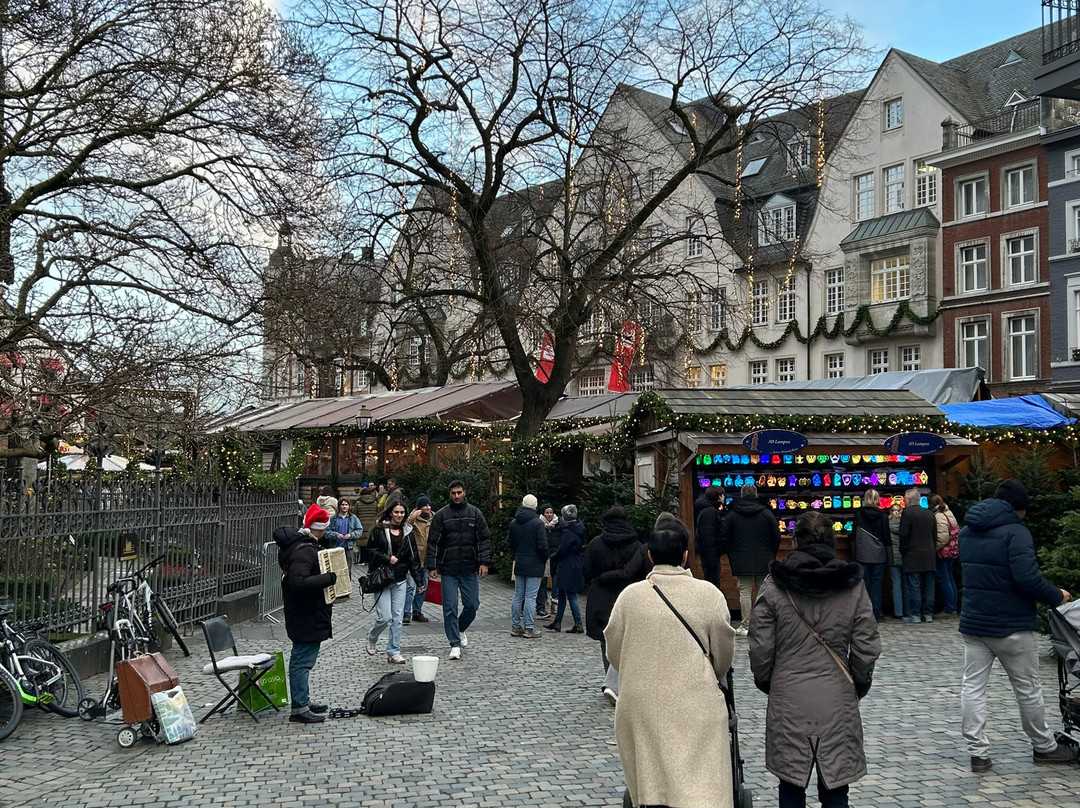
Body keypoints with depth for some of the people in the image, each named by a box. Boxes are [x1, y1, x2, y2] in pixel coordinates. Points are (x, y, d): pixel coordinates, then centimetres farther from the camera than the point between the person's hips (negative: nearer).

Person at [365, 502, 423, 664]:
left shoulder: (407, 532, 10)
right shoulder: (379, 530, -3)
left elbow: (413, 558, 12)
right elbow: (371, 550, -4)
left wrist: (418, 580, 7)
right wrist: (387, 558, -16)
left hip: (400, 581, 4)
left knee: (397, 618, 1)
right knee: (384, 617, -9)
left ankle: (394, 652, 10)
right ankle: (371, 640, 21)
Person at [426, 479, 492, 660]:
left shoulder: (475, 513, 4)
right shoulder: (441, 515, 0)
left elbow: (484, 539, 4)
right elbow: (433, 542, 2)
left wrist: (484, 562, -6)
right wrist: (432, 567, -3)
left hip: (470, 570, 1)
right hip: (448, 570, -1)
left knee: (472, 605, 5)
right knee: (450, 608, -2)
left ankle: (460, 630, 33)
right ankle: (455, 644, 6)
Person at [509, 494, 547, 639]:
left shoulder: (513, 523, 6)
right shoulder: (538, 523, -13)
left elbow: (510, 543, 14)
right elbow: (542, 545, -15)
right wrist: (545, 559, 2)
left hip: (519, 565, 6)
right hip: (534, 565, -6)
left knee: (518, 596, 12)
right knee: (530, 597, -4)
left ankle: (516, 626, 16)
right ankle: (529, 628, -2)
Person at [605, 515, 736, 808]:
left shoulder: (630, 595, -3)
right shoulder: (709, 594, -5)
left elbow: (614, 651, 8)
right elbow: (723, 653, 5)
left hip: (641, 706, 2)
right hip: (696, 706, -2)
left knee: (650, 784, 14)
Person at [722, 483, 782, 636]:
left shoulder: (732, 515, -1)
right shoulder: (767, 513, 0)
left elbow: (725, 539, 2)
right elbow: (777, 537, 2)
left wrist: (732, 557, 13)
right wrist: (771, 556, 14)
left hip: (742, 561, -1)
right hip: (764, 561, 1)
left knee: (744, 593, 2)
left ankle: (745, 626, 2)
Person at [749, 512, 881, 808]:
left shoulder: (774, 586, -6)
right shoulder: (853, 586, -2)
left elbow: (761, 648, -5)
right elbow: (867, 648, -1)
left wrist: (765, 682, 13)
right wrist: (859, 685, 16)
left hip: (788, 702, -1)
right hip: (838, 702, 1)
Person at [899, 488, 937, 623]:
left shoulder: (907, 513, -8)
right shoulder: (929, 514, 12)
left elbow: (904, 535, -12)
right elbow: (935, 535, 15)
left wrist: (902, 552, -1)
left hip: (913, 556, -6)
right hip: (929, 556, 6)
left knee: (913, 586, -3)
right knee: (928, 586, 7)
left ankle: (915, 615, -3)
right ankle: (928, 614, 10)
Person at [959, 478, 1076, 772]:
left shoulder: (967, 532, 8)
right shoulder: (1015, 532, -16)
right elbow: (1028, 578, -24)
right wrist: (1057, 596, -9)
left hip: (973, 623, 6)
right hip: (1012, 626, -6)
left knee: (972, 687, 6)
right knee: (1028, 688, 11)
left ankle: (977, 753, 6)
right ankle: (1044, 747, 27)